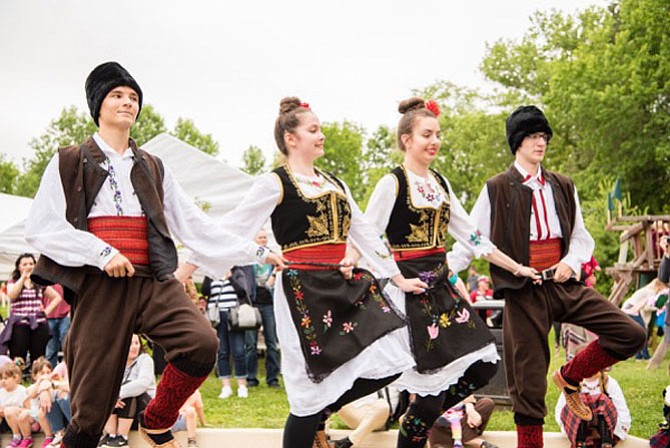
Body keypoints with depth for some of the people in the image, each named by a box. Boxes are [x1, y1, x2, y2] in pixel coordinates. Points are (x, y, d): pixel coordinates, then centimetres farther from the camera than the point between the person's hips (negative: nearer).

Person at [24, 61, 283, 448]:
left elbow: (194, 223, 15)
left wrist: (255, 252, 8)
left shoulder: (152, 168, 19)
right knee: (92, 409, -6)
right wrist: (102, 252, -14)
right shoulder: (69, 163, 9)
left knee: (202, 344, -23)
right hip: (100, 286, -3)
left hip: (154, 281, 3)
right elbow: (41, 227, -2)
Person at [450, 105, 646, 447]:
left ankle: (570, 376, 12)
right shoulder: (497, 189, 2)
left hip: (564, 284, 4)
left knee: (630, 335, -8)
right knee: (529, 381, -1)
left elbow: (581, 236, 16)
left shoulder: (562, 187, 14)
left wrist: (572, 262, -4)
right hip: (524, 291, -4)